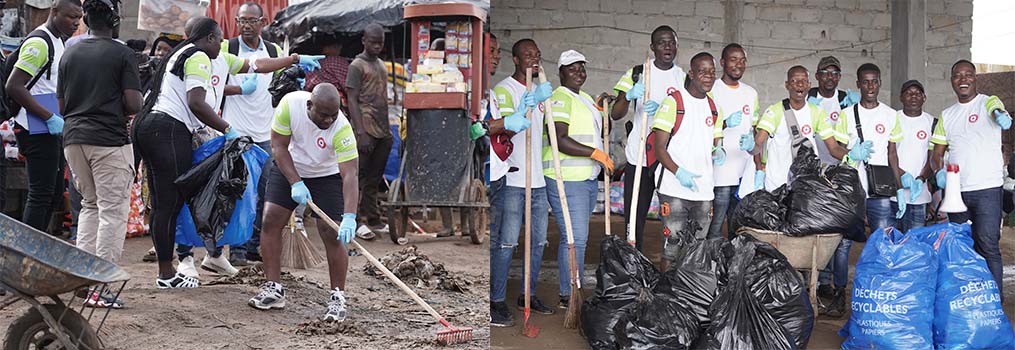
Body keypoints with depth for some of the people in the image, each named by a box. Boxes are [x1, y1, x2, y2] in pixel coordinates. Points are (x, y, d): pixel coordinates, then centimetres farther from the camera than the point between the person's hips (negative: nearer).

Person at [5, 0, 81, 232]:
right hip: (39, 132, -10)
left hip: (52, 130, 10)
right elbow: (13, 86, -22)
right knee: (41, 194, -8)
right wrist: (50, 117, -23)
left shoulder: (58, 41, 16)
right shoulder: (39, 43, -15)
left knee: (54, 193, 14)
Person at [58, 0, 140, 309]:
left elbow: (61, 106, 11)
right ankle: (100, 288, -5)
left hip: (74, 137, 6)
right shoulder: (123, 55, -6)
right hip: (109, 139, -6)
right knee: (113, 211, -2)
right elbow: (133, 104, -12)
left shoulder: (69, 54, 9)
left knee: (89, 205, 20)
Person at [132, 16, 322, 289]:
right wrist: (227, 129, -12)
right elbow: (196, 103, -19)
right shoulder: (198, 57, -7)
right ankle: (166, 274, -1)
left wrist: (296, 59, 32)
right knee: (169, 203, -6)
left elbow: (256, 65, 28)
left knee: (163, 202, 10)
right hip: (168, 130, -10)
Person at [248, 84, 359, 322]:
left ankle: (338, 297, -1)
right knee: (271, 221, -8)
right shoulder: (290, 104, -25)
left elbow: (350, 175, -36)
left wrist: (349, 217, -46)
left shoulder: (342, 128, -32)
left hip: (327, 175, -2)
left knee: (333, 233, -13)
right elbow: (279, 145, -15)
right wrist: (295, 183, -23)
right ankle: (274, 289, 1)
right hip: (288, 168, 3)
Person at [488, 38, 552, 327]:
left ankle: (529, 294, 24)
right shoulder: (504, 89, -8)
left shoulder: (540, 90, 17)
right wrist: (532, 101, -30)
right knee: (506, 242, -7)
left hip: (538, 178, 8)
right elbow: (507, 129, -22)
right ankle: (497, 301, -1)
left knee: (539, 240, 12)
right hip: (512, 178, -8)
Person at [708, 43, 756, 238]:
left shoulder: (751, 93, 16)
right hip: (720, 172, -5)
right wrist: (725, 124, -24)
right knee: (715, 229, -7)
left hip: (745, 172, 5)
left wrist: (752, 140, -2)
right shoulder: (712, 91, -2)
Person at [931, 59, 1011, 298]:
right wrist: (939, 171, -8)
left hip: (987, 189, -5)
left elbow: (997, 109, -26)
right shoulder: (947, 115, 15)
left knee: (988, 247, -10)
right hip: (955, 190, 5)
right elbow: (937, 153, 14)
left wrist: (1001, 116, -51)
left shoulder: (988, 102, 0)